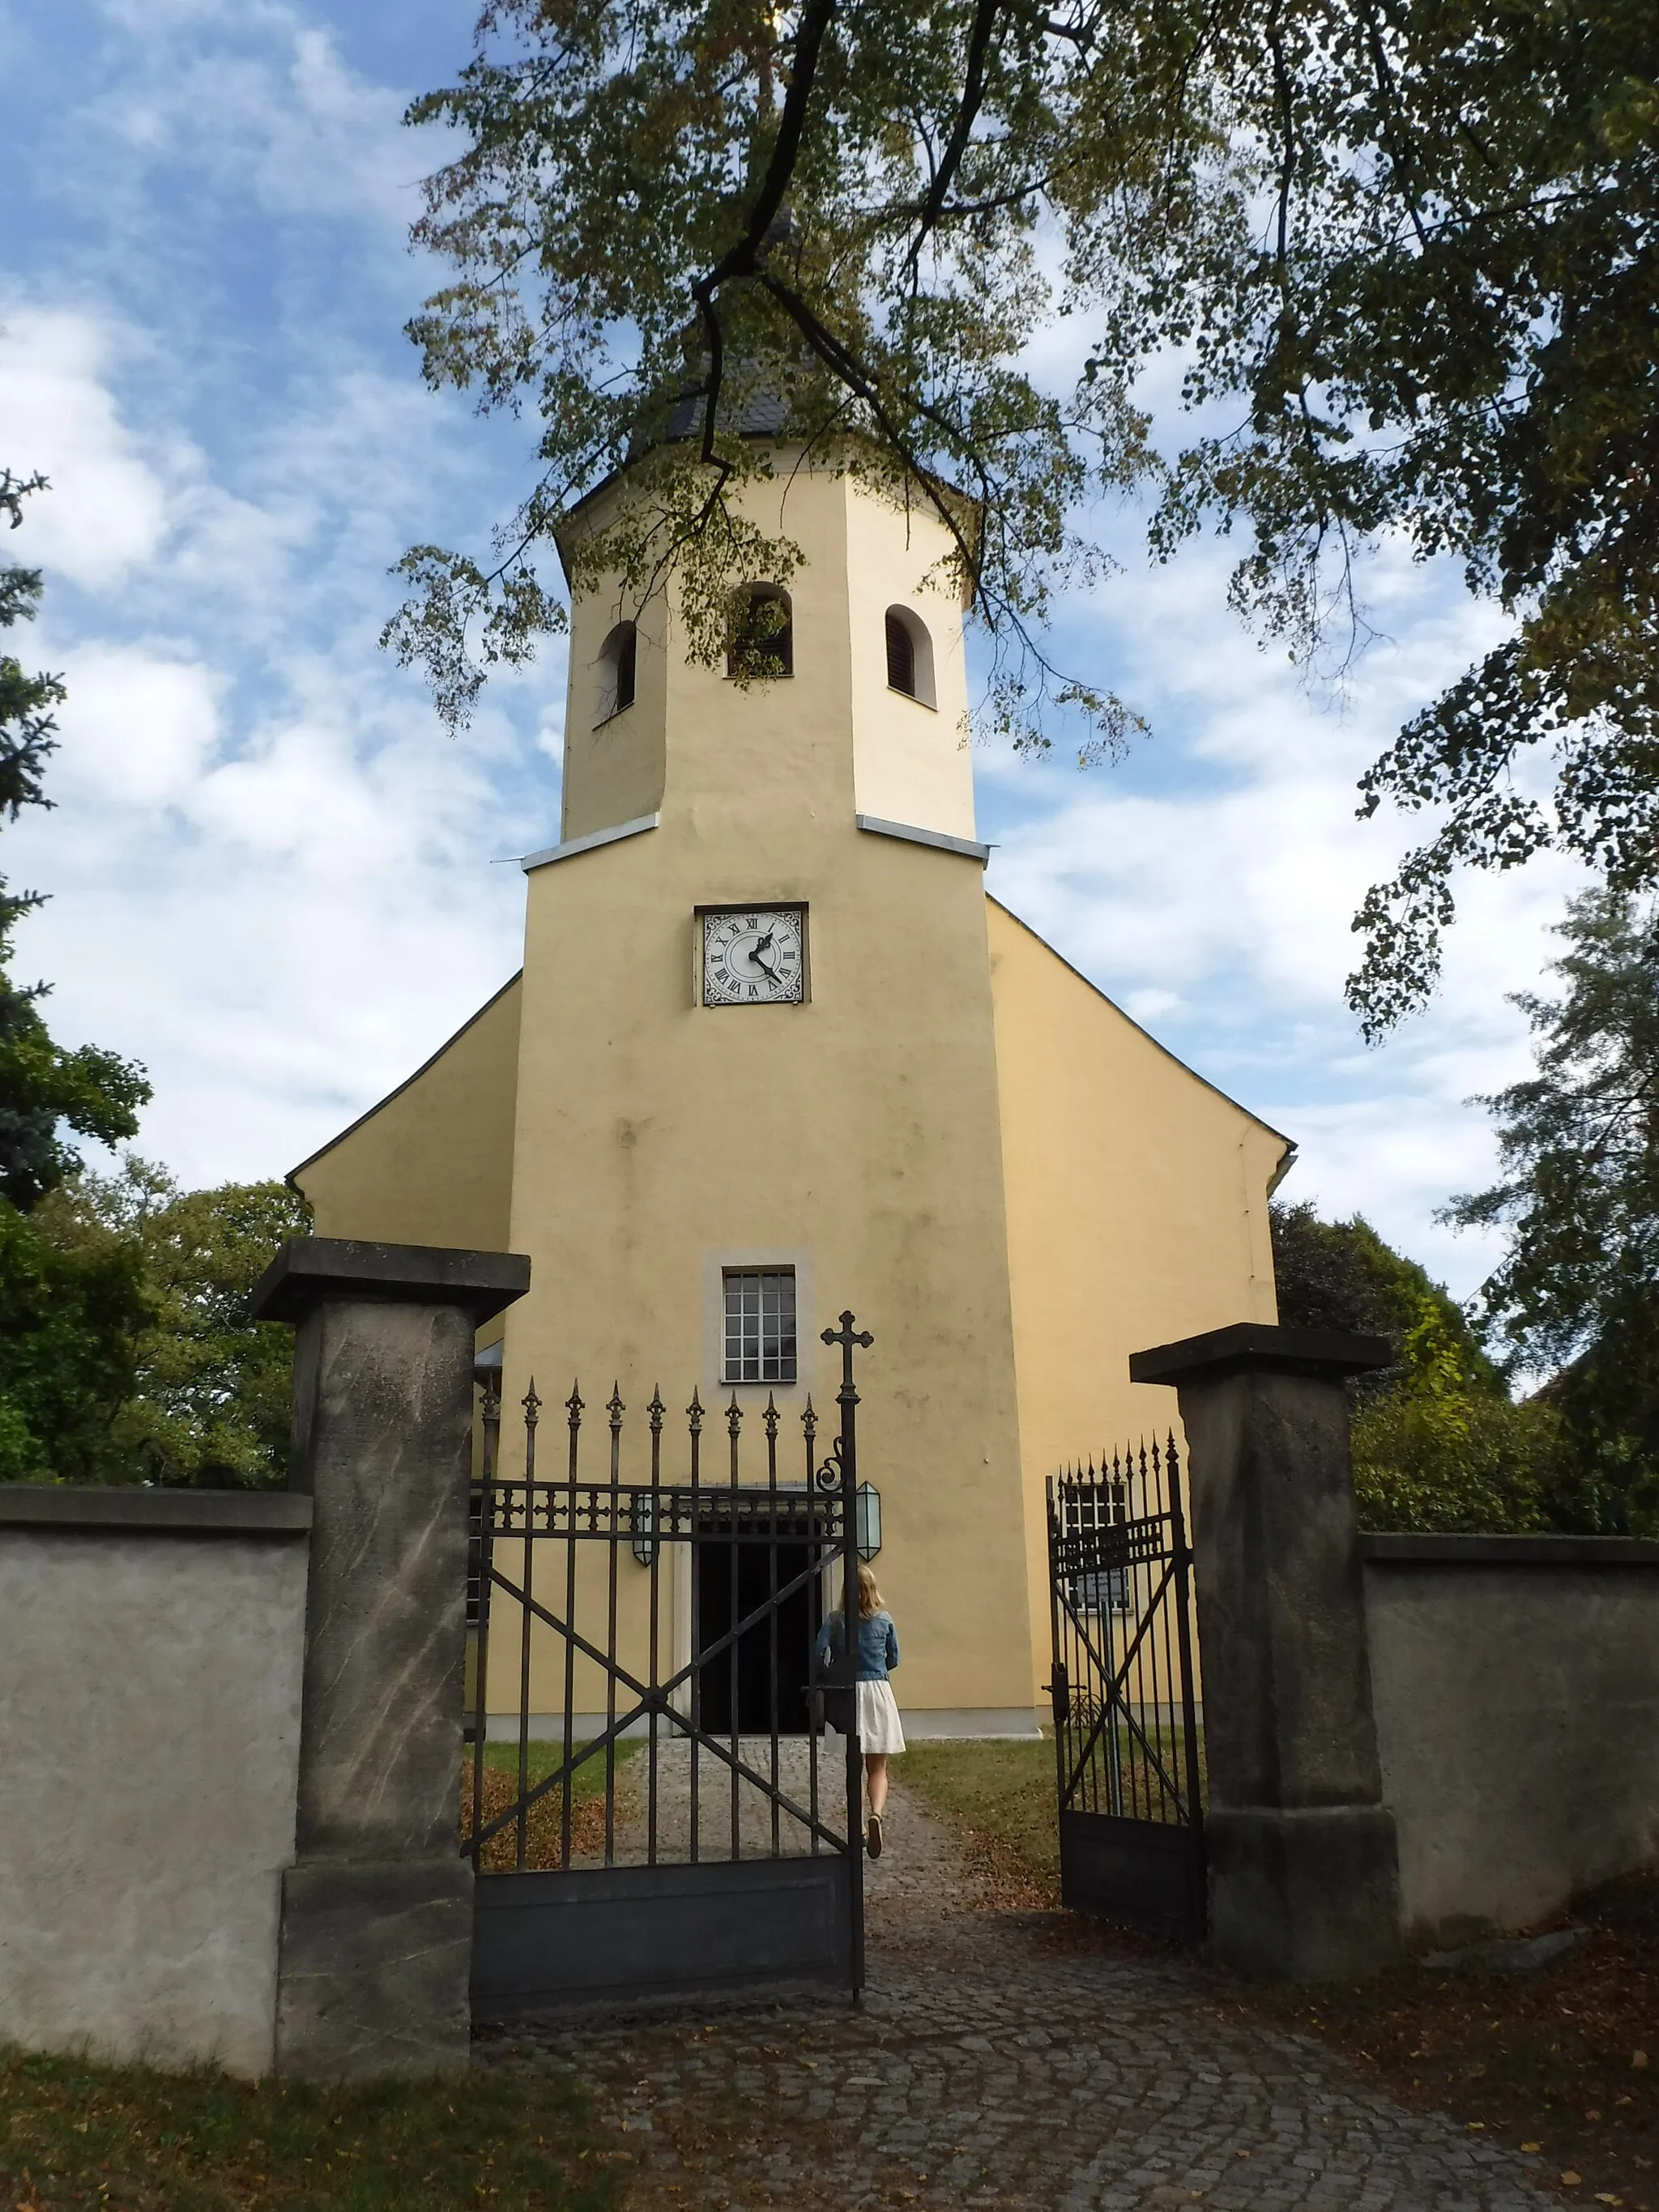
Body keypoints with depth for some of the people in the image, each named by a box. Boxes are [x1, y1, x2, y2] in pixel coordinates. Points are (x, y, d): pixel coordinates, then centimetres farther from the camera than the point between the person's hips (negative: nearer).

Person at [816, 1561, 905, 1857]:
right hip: (878, 1692, 0)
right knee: (877, 1768, 2)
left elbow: (818, 1655, -11)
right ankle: (876, 1815, -25)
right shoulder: (884, 1619, 0)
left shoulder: (836, 1620, -3)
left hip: (847, 1694, 0)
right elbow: (893, 1659, 9)